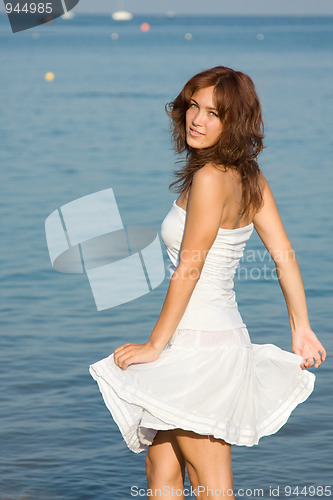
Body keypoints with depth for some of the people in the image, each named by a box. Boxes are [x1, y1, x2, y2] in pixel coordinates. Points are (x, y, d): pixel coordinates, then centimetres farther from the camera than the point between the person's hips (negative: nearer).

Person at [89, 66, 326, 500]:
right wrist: (302, 330, 12)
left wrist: (155, 345, -11)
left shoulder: (210, 177, -19)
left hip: (200, 345, -9)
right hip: (227, 335, 9)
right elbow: (284, 254, 8)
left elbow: (189, 269, -18)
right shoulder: (250, 176, 7)